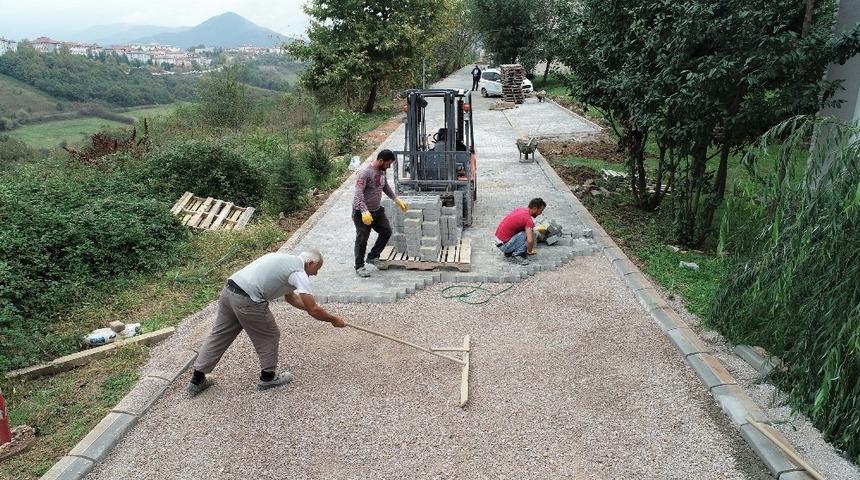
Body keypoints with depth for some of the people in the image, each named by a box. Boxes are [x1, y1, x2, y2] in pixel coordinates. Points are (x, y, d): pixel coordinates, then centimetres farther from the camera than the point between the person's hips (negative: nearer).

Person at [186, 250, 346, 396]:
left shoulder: (286, 259, 24)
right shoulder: (299, 273, -3)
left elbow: (290, 297, 35)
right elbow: (313, 310, -6)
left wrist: (314, 310, 36)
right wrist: (333, 319, 10)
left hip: (228, 290, 9)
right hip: (247, 301, -9)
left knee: (219, 335, 19)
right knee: (269, 336, 12)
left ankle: (197, 380, 28)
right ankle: (267, 378, 27)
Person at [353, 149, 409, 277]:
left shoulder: (382, 171, 3)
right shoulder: (365, 173, -24)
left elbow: (386, 187, 21)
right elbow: (359, 193, -31)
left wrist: (397, 200, 19)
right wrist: (364, 212, -41)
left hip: (377, 210, 8)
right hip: (362, 212, -8)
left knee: (386, 231, 13)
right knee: (362, 239, 0)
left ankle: (372, 257, 27)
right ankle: (359, 266, 14)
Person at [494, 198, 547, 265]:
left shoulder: (519, 210, 9)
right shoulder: (528, 219, -17)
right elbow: (530, 241, -27)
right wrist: (529, 251, -4)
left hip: (498, 240, 9)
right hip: (504, 245, -9)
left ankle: (508, 253, 16)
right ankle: (517, 255, -8)